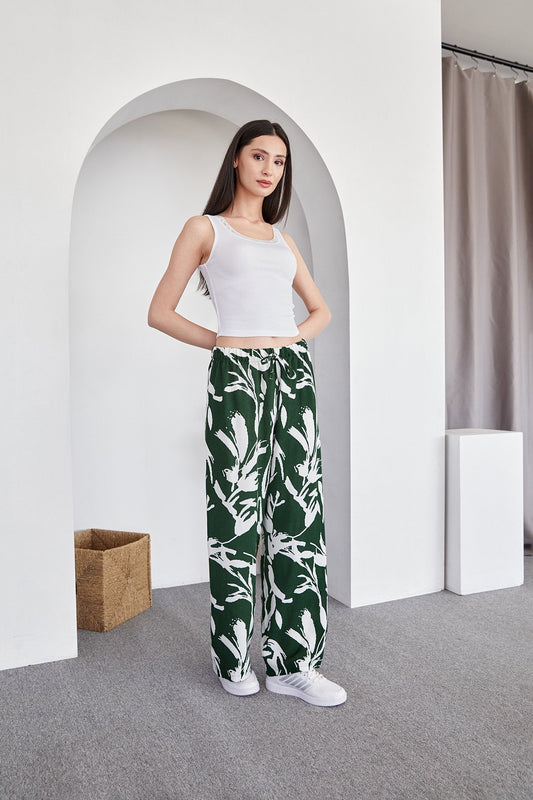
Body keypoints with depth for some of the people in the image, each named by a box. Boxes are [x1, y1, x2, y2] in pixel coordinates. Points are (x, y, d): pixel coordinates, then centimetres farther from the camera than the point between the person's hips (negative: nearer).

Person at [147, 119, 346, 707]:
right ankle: (233, 658, 18)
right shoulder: (205, 228, 8)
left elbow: (321, 309, 28)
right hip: (237, 376, -5)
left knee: (298, 513, 2)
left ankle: (292, 660, 13)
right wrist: (219, 341, 0)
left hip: (293, 373, 5)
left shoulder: (282, 239, 21)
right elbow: (160, 313, 5)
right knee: (237, 514, -1)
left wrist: (294, 338, 10)